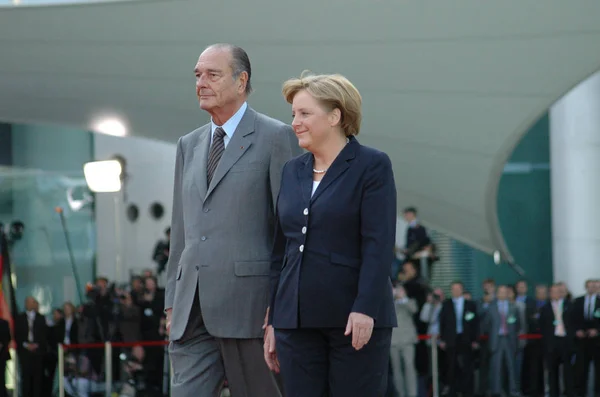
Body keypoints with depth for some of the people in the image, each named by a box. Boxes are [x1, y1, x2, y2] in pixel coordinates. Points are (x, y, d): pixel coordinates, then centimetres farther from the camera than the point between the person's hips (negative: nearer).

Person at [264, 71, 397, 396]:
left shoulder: (372, 166, -3)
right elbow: (280, 250, 15)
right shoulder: (292, 171, 14)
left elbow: (378, 244, -11)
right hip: (297, 319, 5)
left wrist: (365, 309, -19)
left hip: (354, 319, -5)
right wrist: (272, 321, 13)